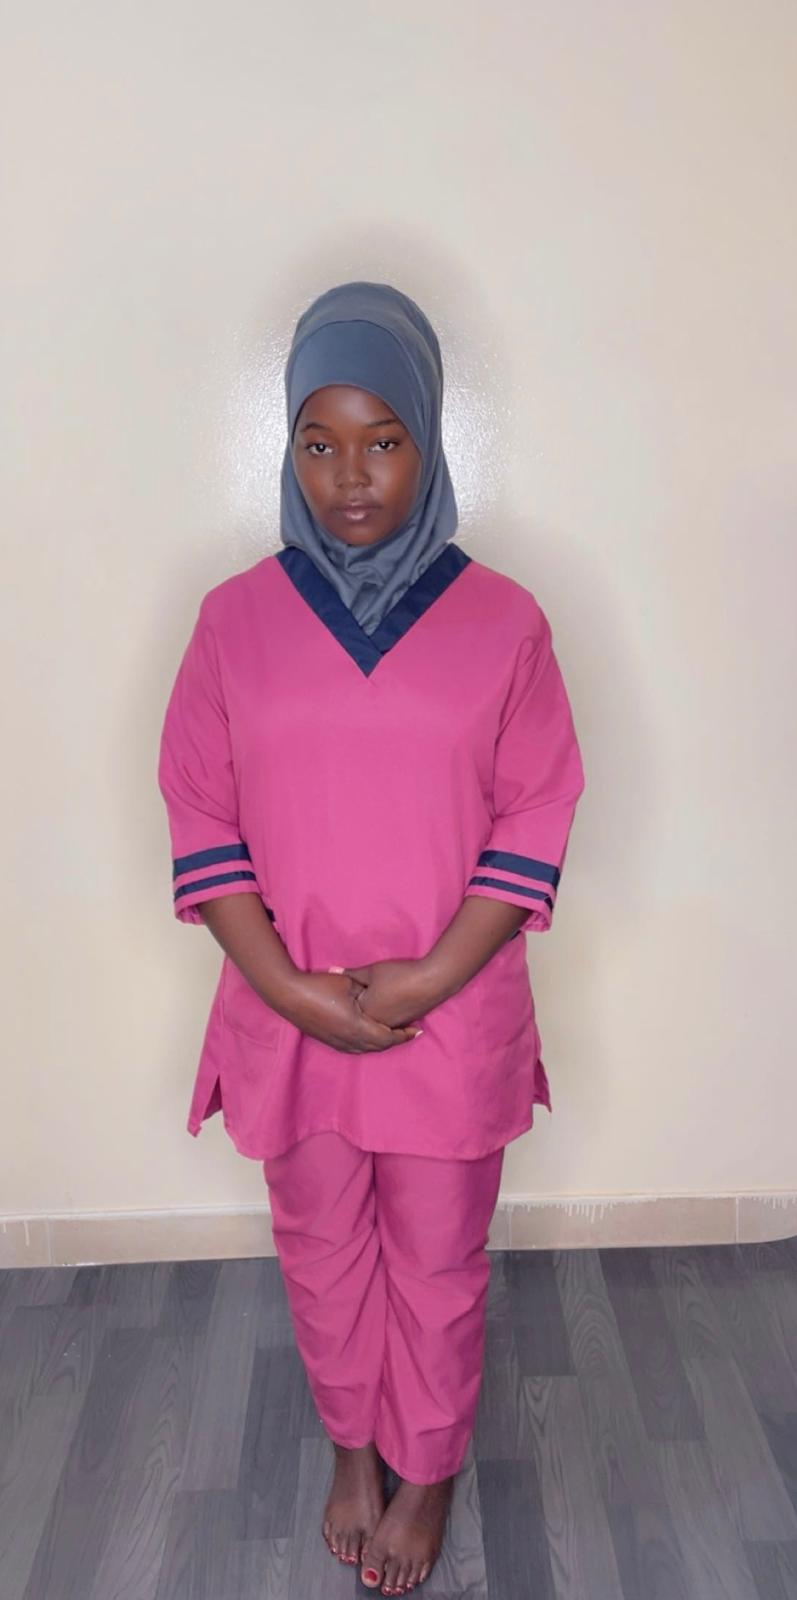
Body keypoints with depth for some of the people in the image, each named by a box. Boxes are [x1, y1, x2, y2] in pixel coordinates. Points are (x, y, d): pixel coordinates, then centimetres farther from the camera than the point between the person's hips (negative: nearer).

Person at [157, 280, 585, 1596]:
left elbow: (535, 827, -6)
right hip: (290, 1018, 2)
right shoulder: (237, 617, -4)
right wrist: (290, 989, -12)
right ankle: (352, 1447, 50)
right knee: (321, 1252, 21)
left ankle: (429, 1472, 45)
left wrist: (427, 980, -15)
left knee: (439, 1263, 17)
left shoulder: (503, 622, -7)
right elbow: (201, 822, -3)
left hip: (454, 1020, -1)